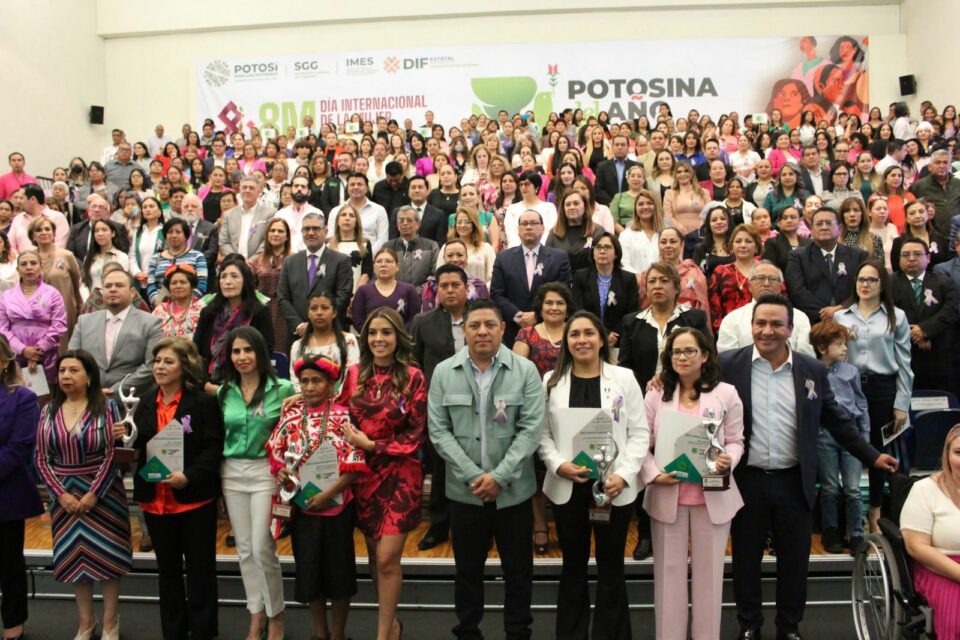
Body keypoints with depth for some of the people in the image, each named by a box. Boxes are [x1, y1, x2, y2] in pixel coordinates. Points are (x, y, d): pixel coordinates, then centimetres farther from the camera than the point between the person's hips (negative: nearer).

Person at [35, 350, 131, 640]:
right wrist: (61, 494, -7)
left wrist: (93, 494, -14)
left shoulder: (106, 407, -7)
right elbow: (42, 459, 3)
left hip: (103, 493, -3)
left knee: (107, 555, 4)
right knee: (74, 557, 10)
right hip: (64, 495, 3)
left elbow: (113, 454, -10)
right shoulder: (49, 411, 4)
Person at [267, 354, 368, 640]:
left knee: (338, 567, 9)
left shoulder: (342, 416, -10)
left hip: (336, 505, -3)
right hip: (301, 504, 4)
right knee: (308, 568, 14)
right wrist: (280, 471, -9)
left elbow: (354, 465, -12)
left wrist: (328, 493, -19)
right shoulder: (291, 415, 1)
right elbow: (275, 451, 10)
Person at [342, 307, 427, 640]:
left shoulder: (413, 378, -9)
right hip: (364, 474, 4)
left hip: (400, 474, -4)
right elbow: (347, 420, 13)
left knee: (387, 558, -4)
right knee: (374, 554, 13)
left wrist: (371, 445, -13)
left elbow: (415, 435, -8)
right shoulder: (356, 375, 2)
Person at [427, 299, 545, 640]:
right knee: (468, 568, 16)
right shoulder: (443, 372, -1)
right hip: (464, 490, 1)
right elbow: (438, 431, -4)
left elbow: (531, 429, -9)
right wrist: (472, 476, -12)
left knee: (518, 569, 12)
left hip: (513, 490, -1)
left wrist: (499, 476, -15)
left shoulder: (525, 371, -5)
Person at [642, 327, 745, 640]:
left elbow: (736, 441, 4)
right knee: (669, 571, 8)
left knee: (709, 572, 9)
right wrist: (654, 475, -14)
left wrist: (728, 459, -18)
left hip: (712, 496, 0)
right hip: (667, 496, 1)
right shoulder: (656, 394, 4)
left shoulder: (726, 393, 3)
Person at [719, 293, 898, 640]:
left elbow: (837, 420, 10)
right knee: (745, 560, 12)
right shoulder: (727, 365, -7)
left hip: (794, 482, 2)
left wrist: (872, 455, 11)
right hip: (747, 480, -1)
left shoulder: (813, 370, 1)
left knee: (794, 561, 14)